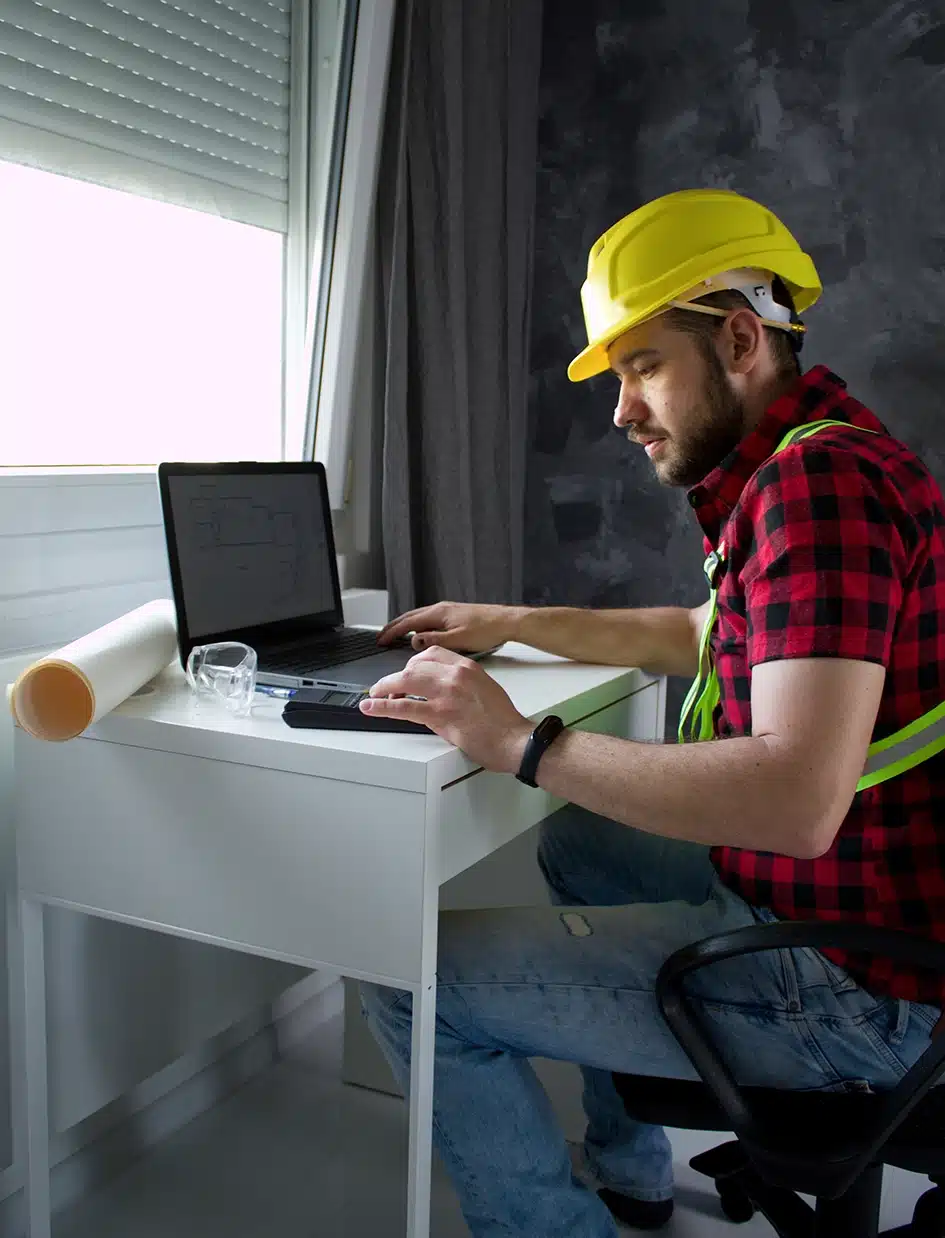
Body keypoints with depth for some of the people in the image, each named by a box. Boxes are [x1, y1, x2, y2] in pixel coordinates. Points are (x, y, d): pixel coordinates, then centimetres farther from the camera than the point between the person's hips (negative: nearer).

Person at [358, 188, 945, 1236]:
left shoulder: (820, 480, -23)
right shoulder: (801, 464, 12)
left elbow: (798, 798, -34)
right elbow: (701, 638, 26)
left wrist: (522, 743, -26)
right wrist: (514, 623, 20)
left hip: (848, 988, -11)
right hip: (818, 899, 11)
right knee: (578, 844, 29)